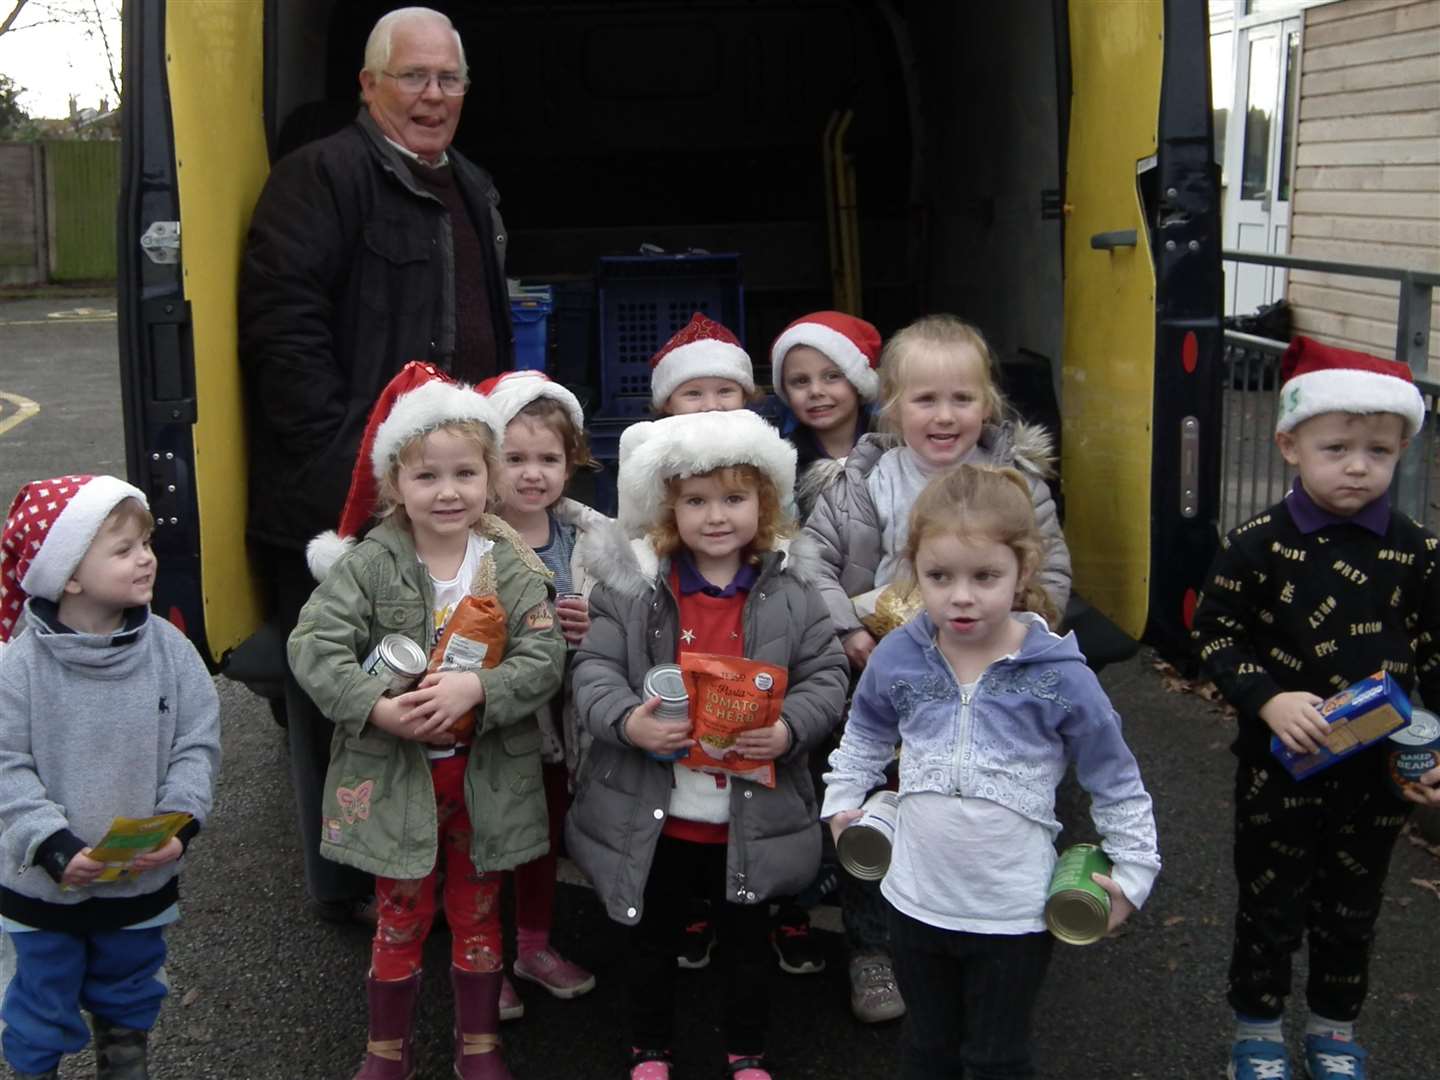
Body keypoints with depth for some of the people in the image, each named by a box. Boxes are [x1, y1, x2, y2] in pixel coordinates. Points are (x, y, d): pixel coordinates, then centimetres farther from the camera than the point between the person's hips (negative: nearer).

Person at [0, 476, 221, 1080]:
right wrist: (55, 847, -25)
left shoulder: (168, 649, -11)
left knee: (130, 995, 24)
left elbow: (197, 744, -7)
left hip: (143, 877, 3)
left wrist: (178, 825, -19)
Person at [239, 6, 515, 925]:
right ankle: (349, 888, 19)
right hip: (346, 500, -8)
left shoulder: (474, 190, 19)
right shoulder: (321, 176, -8)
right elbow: (283, 330, -16)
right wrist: (342, 463, -19)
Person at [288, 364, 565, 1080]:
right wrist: (380, 710, -25)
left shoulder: (511, 565, -6)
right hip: (393, 774, -1)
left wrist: (475, 688, -26)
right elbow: (313, 646, -16)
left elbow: (545, 658, -11)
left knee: (478, 915, 17)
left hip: (486, 773, 1)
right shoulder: (367, 563, -10)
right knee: (401, 919, 13)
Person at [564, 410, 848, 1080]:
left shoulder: (789, 589, -4)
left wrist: (790, 729, -21)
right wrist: (626, 720, -27)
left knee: (747, 937, 18)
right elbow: (594, 668, -8)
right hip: (653, 811, 0)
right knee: (653, 936, 17)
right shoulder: (631, 583, -6)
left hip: (753, 815, 1)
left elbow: (826, 675, -3)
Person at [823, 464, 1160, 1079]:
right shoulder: (897, 659, -9)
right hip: (917, 899, 3)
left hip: (1014, 912, -3)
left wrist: (1132, 873, -3)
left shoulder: (1060, 677, -17)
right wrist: (842, 802, 10)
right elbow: (863, 735, 14)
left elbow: (1116, 784, -5)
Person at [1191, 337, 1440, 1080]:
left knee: (1352, 910, 18)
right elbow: (1215, 635, -8)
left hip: (1376, 773, 2)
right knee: (1269, 906, 13)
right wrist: (1268, 699, -21)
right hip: (1278, 768, -2)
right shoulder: (1257, 546, -12)